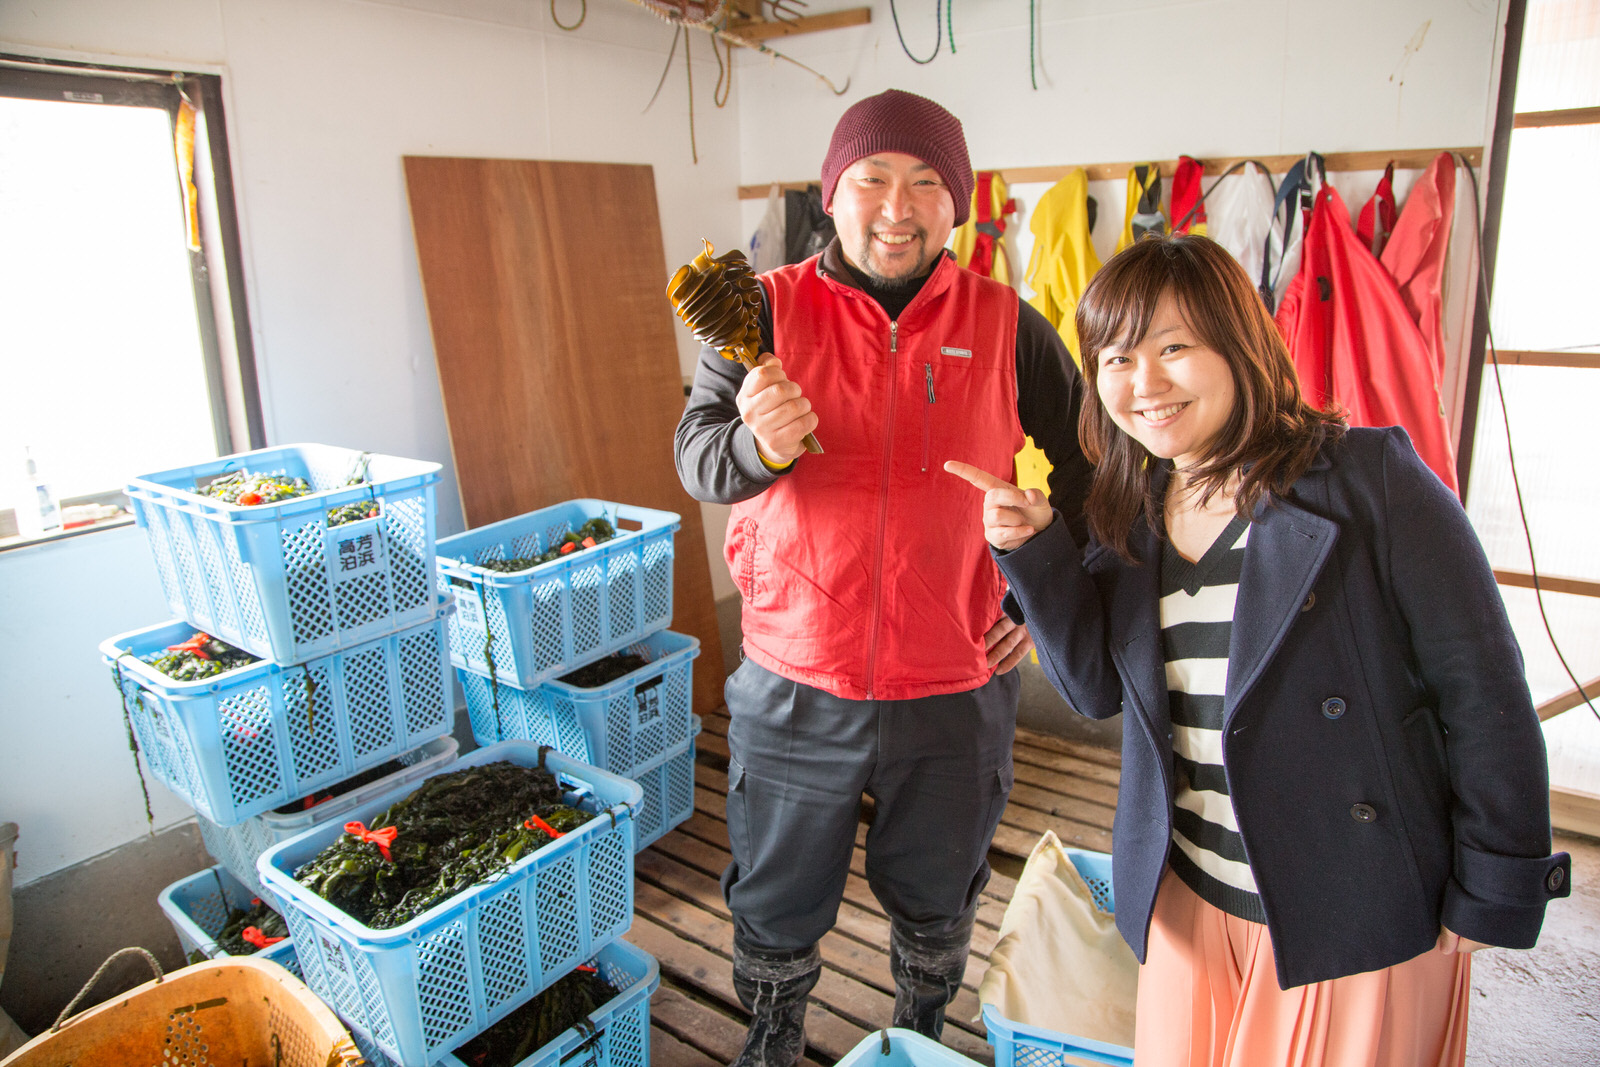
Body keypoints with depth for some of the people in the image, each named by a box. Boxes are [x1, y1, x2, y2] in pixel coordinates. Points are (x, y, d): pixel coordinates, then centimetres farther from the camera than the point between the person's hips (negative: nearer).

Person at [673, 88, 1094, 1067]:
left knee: (936, 903, 24)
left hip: (956, 689, 1)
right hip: (793, 686, 0)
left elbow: (1082, 474, 9)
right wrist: (757, 444, -33)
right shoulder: (769, 309, -4)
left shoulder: (1009, 328, -2)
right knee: (776, 905, 19)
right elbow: (696, 457, -12)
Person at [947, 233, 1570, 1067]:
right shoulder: (1129, 512, 2)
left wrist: (1495, 895, -8)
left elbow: (1482, 691, -11)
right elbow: (1096, 686, 0)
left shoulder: (1371, 479, -15)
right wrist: (1032, 550, -12)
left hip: (1361, 912, -4)